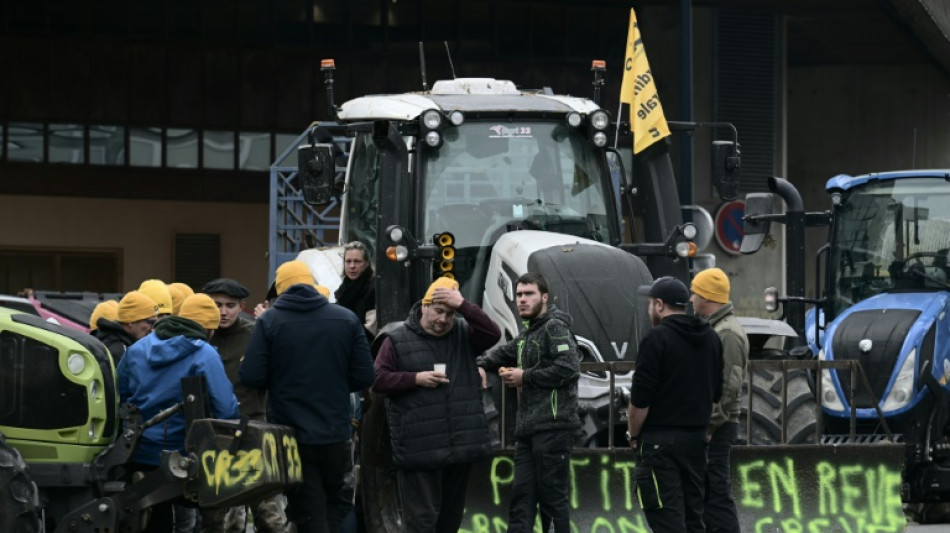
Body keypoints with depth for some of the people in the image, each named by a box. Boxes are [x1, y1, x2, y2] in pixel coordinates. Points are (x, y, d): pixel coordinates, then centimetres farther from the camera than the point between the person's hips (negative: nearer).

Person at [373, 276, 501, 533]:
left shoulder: (464, 334, 9)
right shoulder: (397, 340, 2)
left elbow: (493, 334, -7)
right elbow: (378, 379, -1)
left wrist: (463, 306, -16)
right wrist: (416, 379, -14)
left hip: (461, 445, 4)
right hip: (419, 450, -4)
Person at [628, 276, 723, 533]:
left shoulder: (657, 338, -12)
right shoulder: (710, 338, 12)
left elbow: (640, 398, -14)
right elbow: (716, 393, 17)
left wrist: (633, 434, -1)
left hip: (660, 441, -8)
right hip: (696, 438, 8)